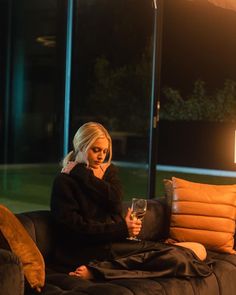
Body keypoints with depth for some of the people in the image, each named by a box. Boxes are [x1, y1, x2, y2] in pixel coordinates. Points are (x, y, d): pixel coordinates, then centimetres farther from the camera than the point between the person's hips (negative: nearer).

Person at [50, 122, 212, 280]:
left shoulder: (109, 171, 17)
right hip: (85, 249, -7)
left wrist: (83, 174, -8)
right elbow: (75, 226, -11)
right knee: (174, 257, -20)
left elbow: (116, 202, -3)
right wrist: (121, 229, -18)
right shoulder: (64, 181, -2)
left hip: (113, 242, 7)